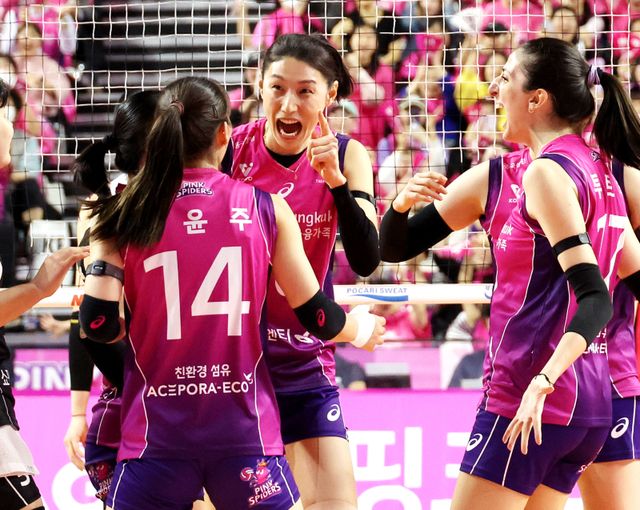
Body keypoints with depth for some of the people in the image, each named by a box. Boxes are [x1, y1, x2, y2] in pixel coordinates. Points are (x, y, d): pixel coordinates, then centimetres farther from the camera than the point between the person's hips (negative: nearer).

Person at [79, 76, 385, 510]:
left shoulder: (124, 214, -1)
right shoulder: (266, 208, 1)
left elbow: (98, 325, -7)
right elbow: (318, 318, 4)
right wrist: (362, 328, 26)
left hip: (157, 436, 0)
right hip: (243, 433, 0)